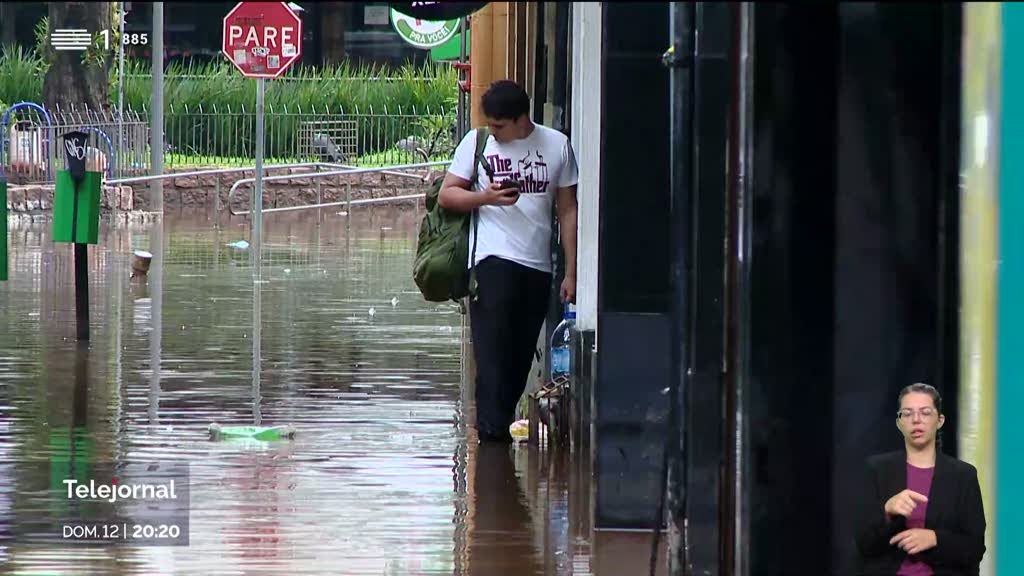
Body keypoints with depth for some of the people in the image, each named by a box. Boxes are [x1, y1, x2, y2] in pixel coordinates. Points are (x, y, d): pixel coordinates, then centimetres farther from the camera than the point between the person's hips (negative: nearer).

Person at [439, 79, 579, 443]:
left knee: (522, 353, 5)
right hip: (493, 260, -2)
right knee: (493, 346, -13)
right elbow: (446, 195, 5)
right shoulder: (477, 143, 3)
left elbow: (567, 210, 9)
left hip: (538, 265, 2)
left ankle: (502, 423, 13)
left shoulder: (556, 145, 6)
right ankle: (492, 426, -14)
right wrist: (485, 197, -15)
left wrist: (571, 272, 6)